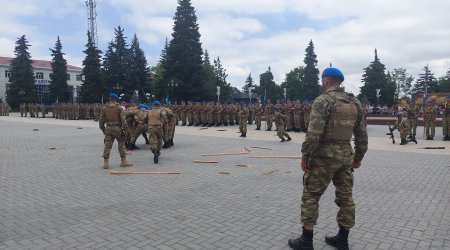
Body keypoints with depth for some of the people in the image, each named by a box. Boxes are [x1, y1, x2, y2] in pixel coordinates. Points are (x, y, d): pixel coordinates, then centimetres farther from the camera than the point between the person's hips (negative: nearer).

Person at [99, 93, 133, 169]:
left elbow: (101, 121, 8)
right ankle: (123, 161, 13)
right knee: (121, 144, 8)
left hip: (108, 128, 3)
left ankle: (106, 163, 6)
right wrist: (124, 129, -3)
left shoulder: (104, 109, 5)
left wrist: (103, 130, 18)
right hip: (117, 128, -3)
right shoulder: (119, 108, -5)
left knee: (107, 145, 6)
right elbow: (123, 119, -11)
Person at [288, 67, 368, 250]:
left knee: (310, 197, 3)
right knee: (345, 197, 13)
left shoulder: (322, 100, -13)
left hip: (324, 156, -7)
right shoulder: (355, 103, 9)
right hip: (346, 156, 7)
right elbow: (362, 134, 11)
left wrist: (305, 156, -14)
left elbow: (314, 133, -21)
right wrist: (358, 156, 19)